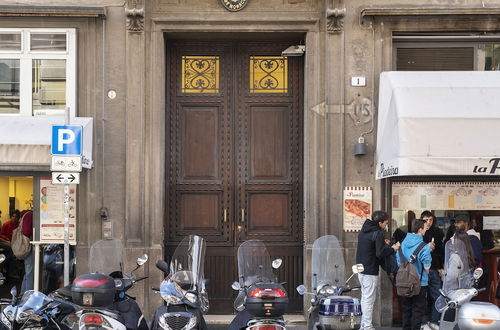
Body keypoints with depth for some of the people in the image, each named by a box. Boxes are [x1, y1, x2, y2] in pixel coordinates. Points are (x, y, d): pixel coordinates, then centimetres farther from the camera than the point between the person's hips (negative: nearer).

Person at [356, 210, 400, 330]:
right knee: (369, 300, -3)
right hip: (370, 272, -9)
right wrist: (392, 249, -6)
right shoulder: (377, 233, -16)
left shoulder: (364, 230, 10)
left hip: (361, 269, 9)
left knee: (364, 298, 17)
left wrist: (383, 244, 14)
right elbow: (380, 254, -21)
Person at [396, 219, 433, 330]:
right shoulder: (424, 247, -18)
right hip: (420, 282, -6)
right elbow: (427, 267, -15)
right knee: (418, 309, 4)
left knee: (406, 308, 16)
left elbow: (399, 262, 7)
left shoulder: (404, 243, 0)